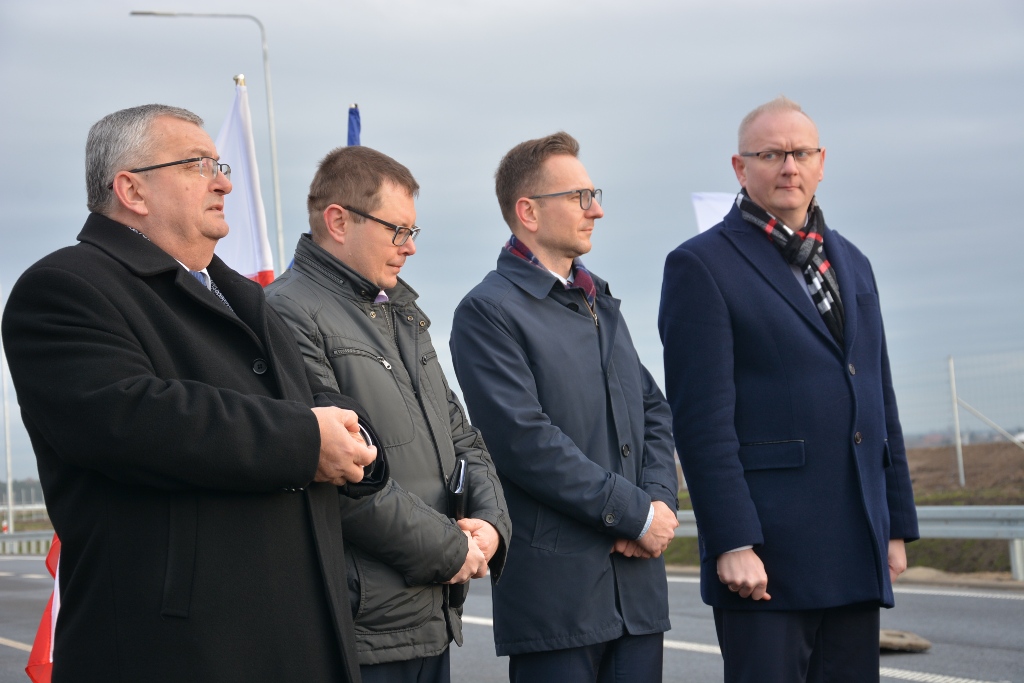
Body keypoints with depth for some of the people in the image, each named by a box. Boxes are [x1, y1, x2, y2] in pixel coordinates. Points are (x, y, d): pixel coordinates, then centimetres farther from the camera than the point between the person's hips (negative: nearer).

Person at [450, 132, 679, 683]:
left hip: (637, 580, 7)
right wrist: (636, 514, -12)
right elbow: (527, 442, -16)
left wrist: (660, 500, -1)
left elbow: (653, 411, 18)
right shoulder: (488, 311, -7)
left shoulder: (599, 301, 19)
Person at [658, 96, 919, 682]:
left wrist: (898, 524, 14)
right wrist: (732, 543, -17)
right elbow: (702, 419, -11)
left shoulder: (851, 264, 18)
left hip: (857, 552, 6)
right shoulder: (702, 266, -3)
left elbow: (880, 402, 19)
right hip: (766, 555, -6)